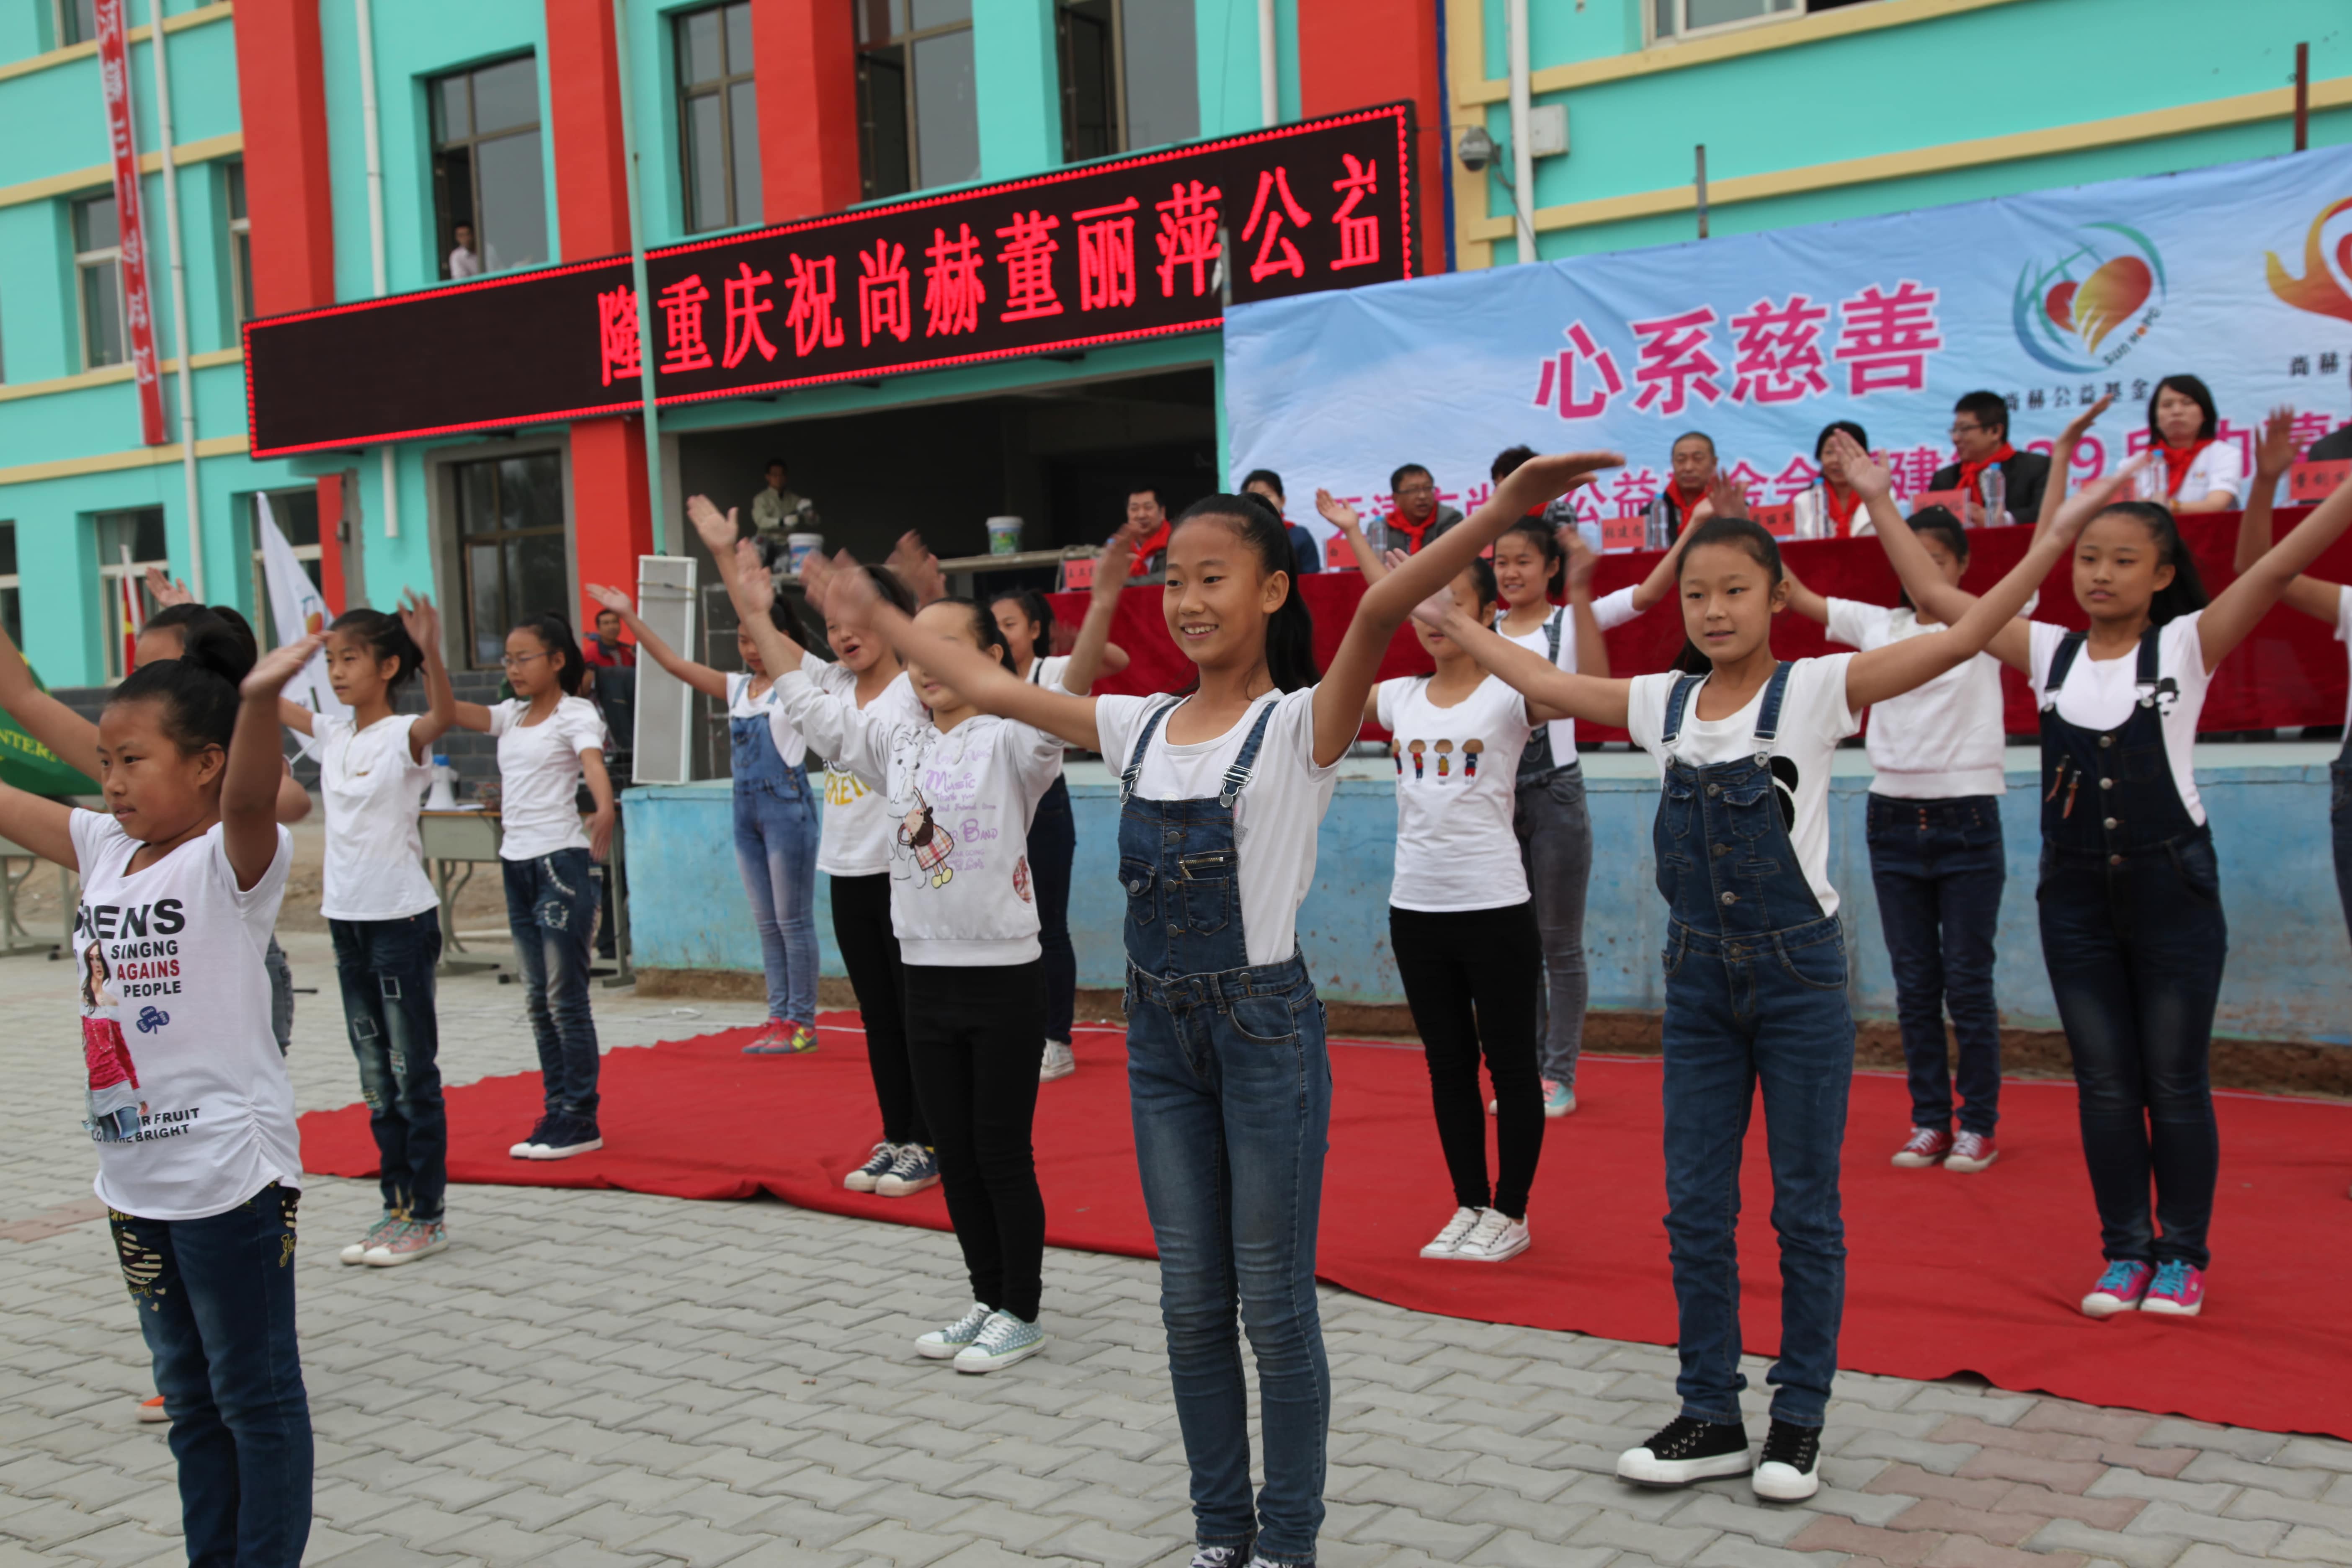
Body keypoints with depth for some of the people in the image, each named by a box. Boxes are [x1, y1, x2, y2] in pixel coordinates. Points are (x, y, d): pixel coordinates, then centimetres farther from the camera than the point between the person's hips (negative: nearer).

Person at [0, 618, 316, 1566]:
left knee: (255, 1392, 5)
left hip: (231, 1170, -8)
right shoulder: (102, 849, 7)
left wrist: (260, 698, -55)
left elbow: (254, 796, -35)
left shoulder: (233, 857, -15)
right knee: (189, 1396, 18)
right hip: (135, 1175, 8)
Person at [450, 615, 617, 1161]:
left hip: (561, 861, -8)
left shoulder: (575, 714, -6)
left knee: (565, 997, -5)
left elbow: (593, 761, -25)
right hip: (516, 863, 8)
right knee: (537, 999, 11)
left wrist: (605, 809, -46)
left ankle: (580, 1120, 2)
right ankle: (558, 1112, 18)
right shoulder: (512, 715, 14)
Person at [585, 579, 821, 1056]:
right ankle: (780, 1017, 15)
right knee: (767, 923, 9)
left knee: (793, 920, -3)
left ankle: (802, 1022, 3)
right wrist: (629, 617, 9)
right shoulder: (737, 688, 13)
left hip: (786, 806, -7)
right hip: (746, 808, 7)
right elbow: (676, 663, 13)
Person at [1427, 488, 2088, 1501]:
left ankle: (1800, 1419, 19)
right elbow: (1543, 683, 16)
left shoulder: (1814, 691, -9)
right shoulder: (1662, 703, 3)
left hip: (1798, 972, -4)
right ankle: (1711, 1417, 21)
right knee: (1695, 1207, 8)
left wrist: (2054, 539, -25)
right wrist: (1450, 618, 22)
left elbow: (1961, 639, -16)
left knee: (1805, 1207, 6)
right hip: (1698, 974, 4)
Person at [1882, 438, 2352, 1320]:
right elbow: (1934, 597, 4)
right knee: (2104, 1082, 8)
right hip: (2075, 892, 3)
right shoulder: (2048, 652, 3)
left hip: (2172, 886, -3)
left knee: (2175, 1082, 5)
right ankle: (2125, 1252, 20)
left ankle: (2183, 1254, 19)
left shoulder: (2187, 646, -4)